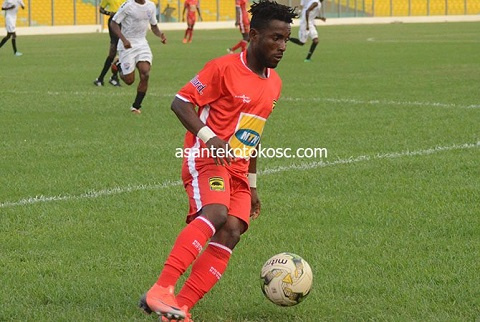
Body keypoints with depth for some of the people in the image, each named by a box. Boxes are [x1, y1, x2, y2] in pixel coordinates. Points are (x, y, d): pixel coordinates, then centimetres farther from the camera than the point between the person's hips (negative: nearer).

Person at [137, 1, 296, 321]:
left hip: (238, 169, 7)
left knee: (232, 232, -14)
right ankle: (161, 290, -37)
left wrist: (252, 183, 25)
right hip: (207, 159, -7)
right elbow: (181, 102, -10)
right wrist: (208, 137, -25)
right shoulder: (224, 68, -8)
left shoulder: (274, 83, 15)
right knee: (216, 212, -32)